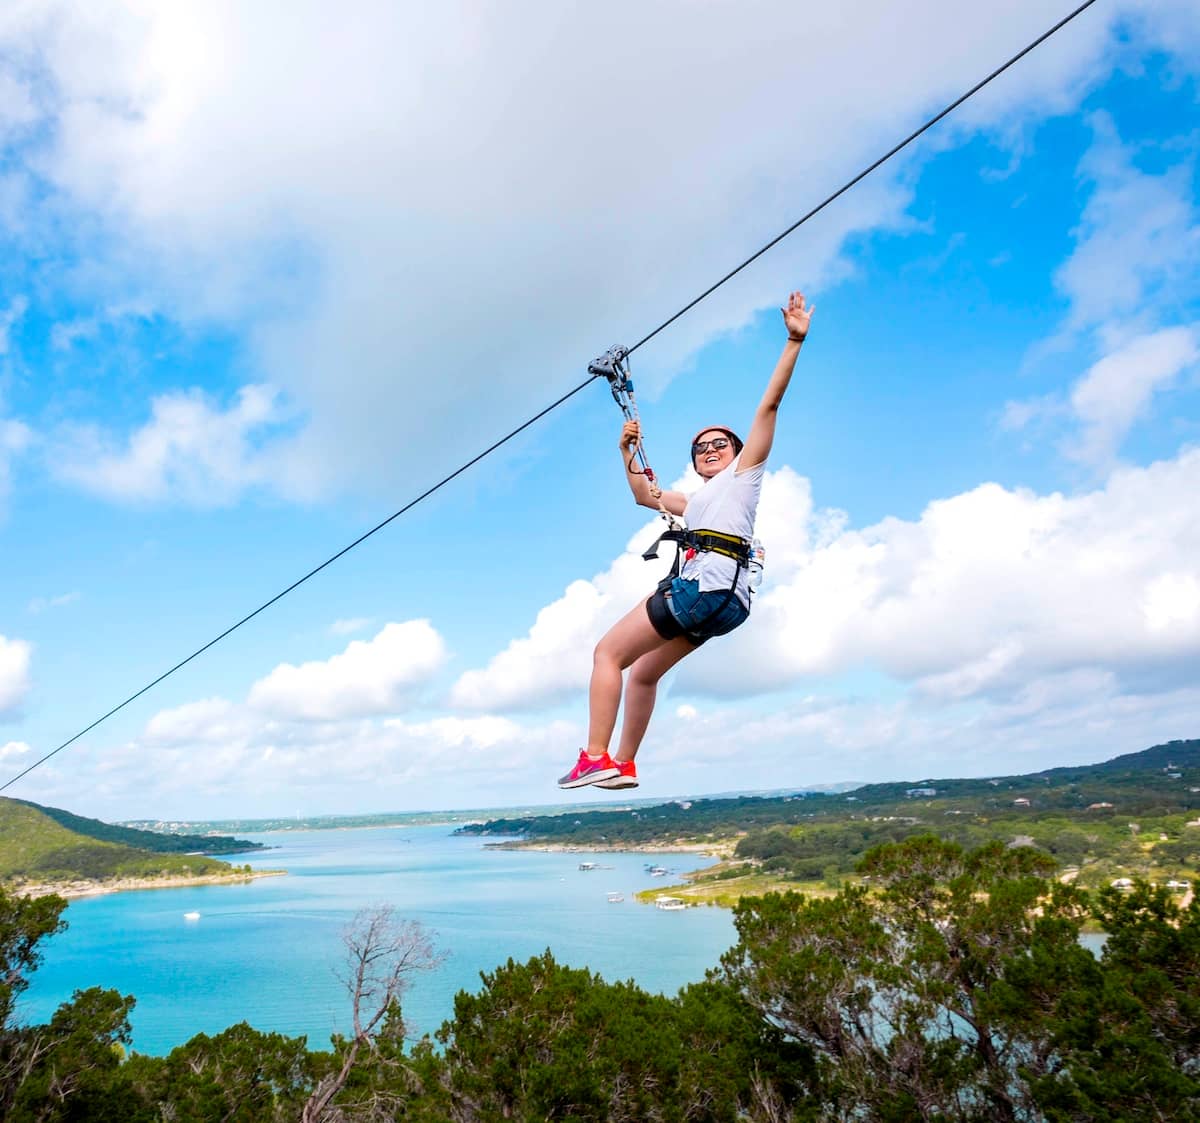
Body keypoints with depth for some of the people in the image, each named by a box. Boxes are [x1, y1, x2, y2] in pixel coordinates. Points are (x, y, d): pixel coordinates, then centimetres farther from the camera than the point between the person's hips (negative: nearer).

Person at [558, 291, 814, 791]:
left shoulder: (744, 472, 13)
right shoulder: (697, 501, 32)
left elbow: (769, 404, 5)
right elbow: (645, 495, 43)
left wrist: (794, 341, 0)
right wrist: (629, 452, 34)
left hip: (707, 584, -9)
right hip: (721, 600, 9)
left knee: (608, 653, -7)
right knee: (643, 674, 16)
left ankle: (595, 758, -11)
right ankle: (623, 764, 21)